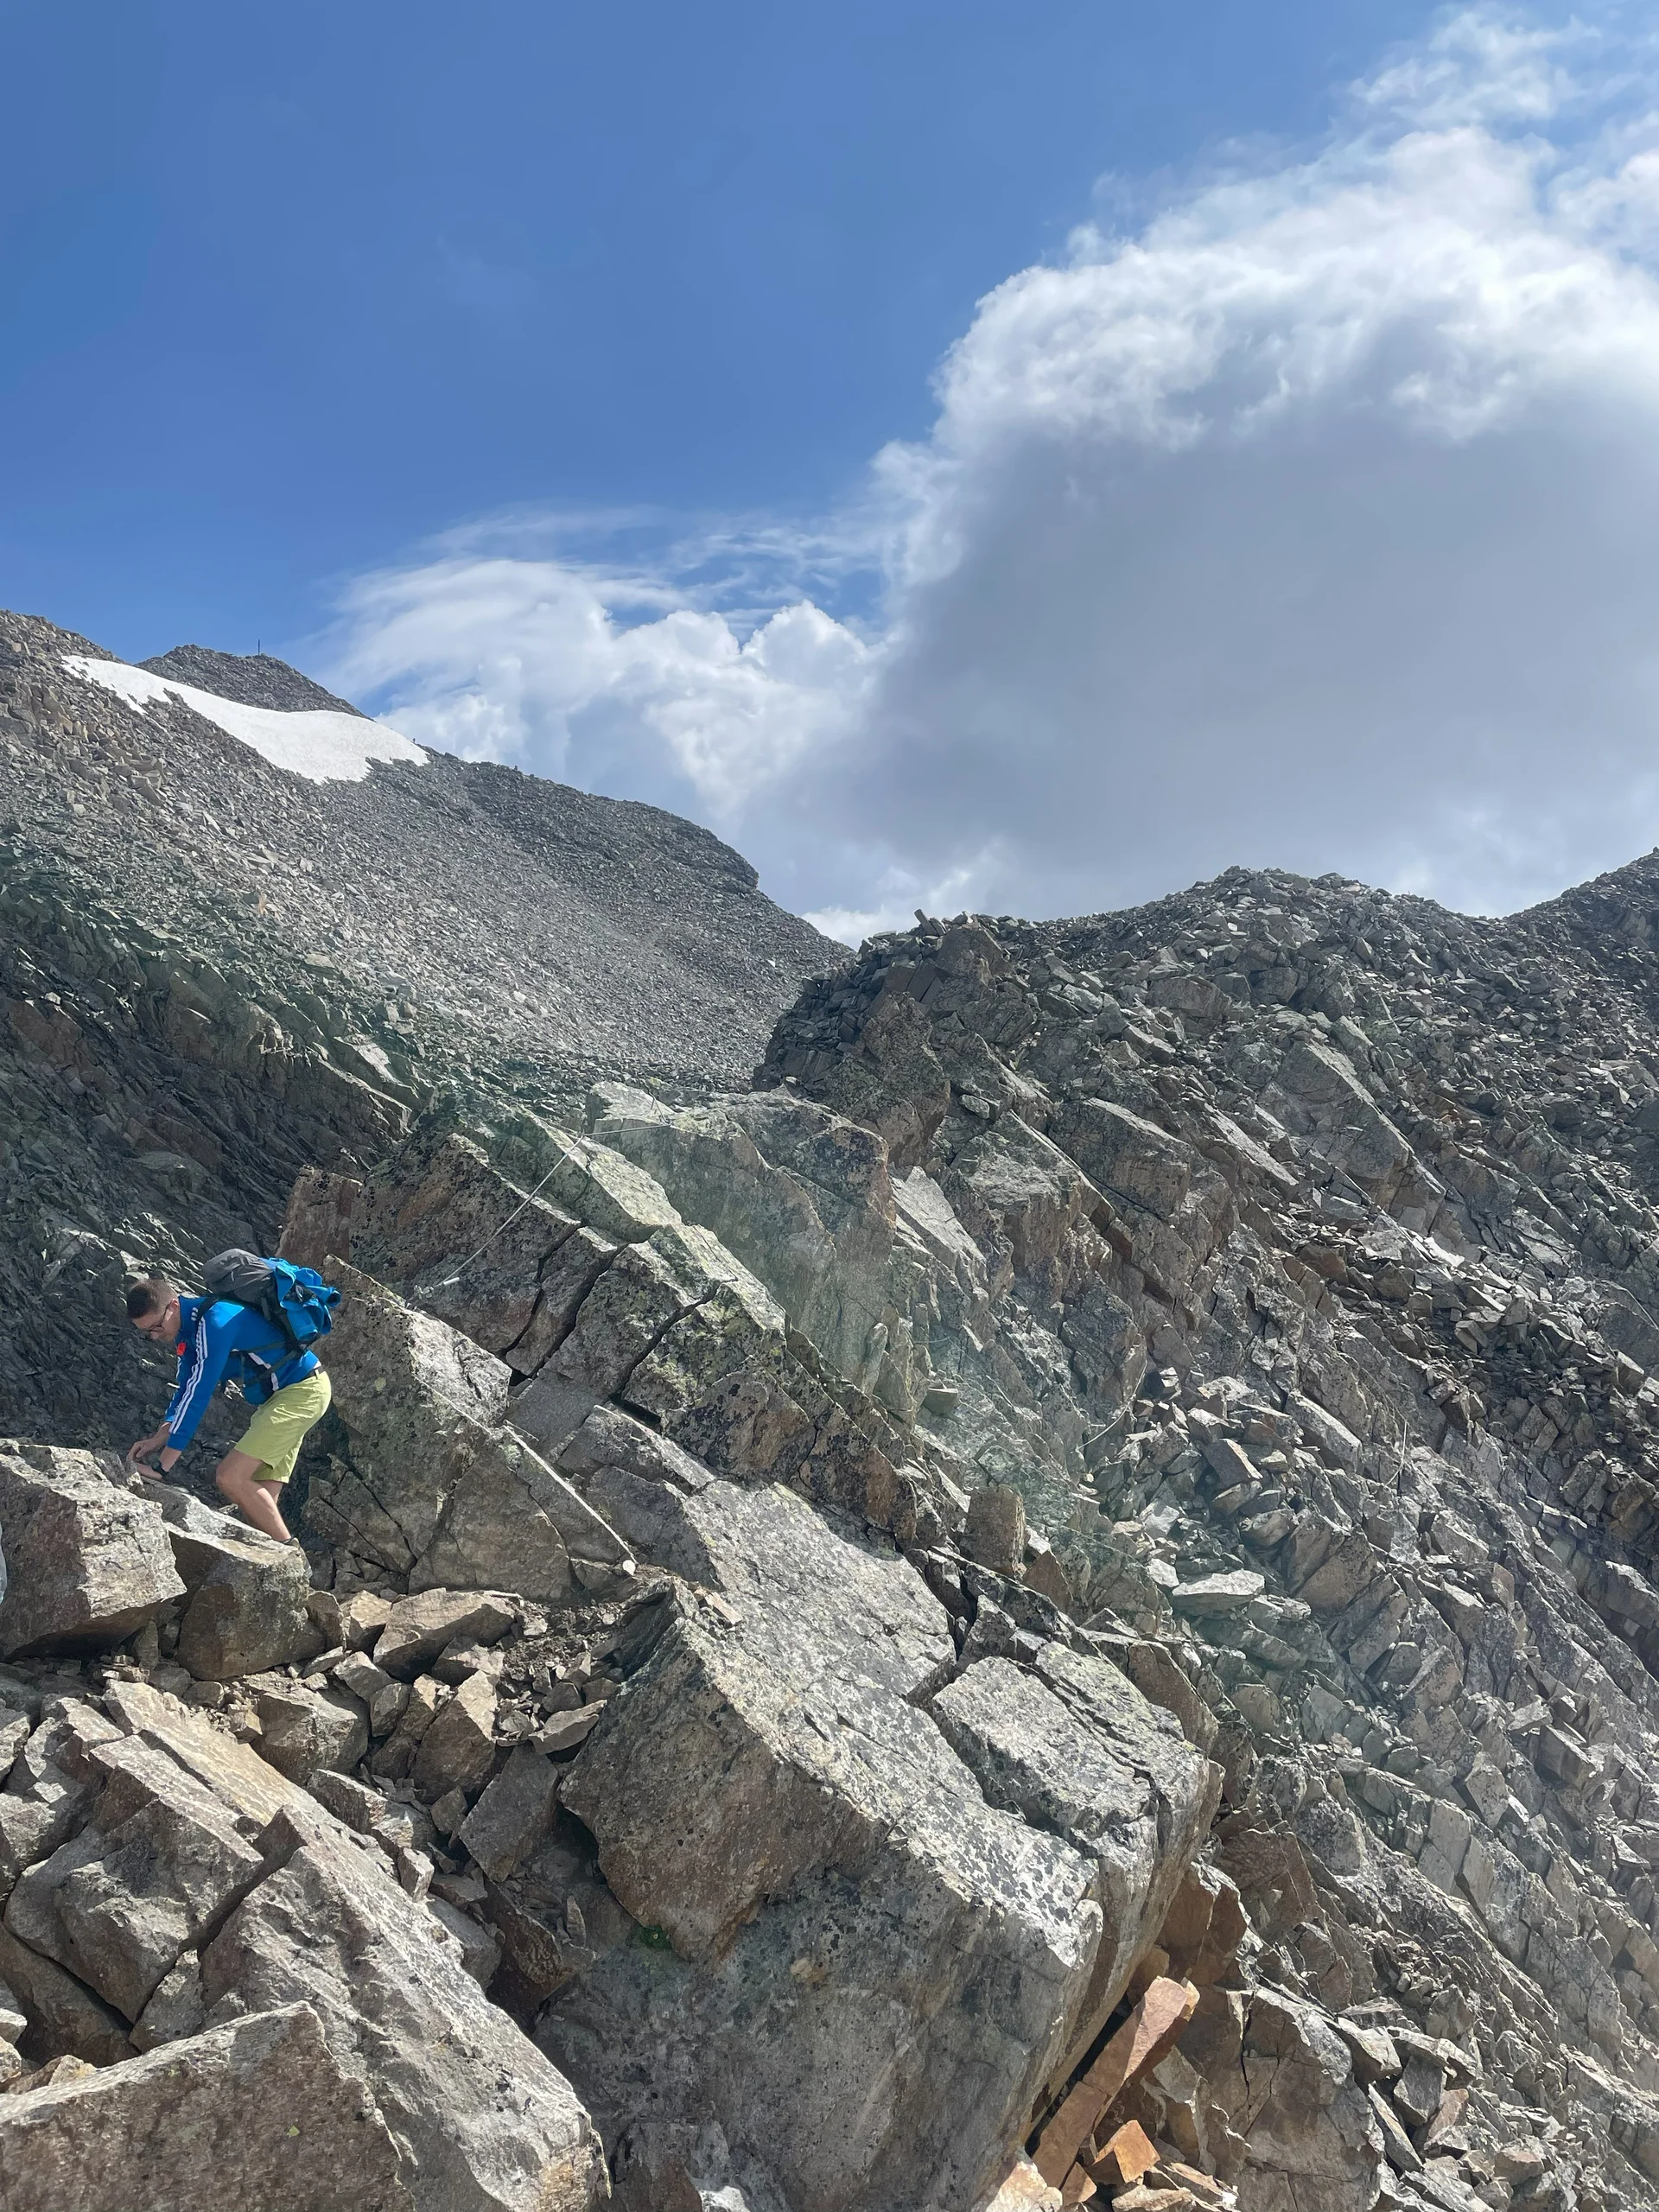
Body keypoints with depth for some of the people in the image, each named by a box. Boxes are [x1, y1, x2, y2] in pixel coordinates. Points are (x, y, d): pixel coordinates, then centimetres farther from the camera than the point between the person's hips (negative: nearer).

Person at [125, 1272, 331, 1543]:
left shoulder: (214, 1321, -24)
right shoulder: (187, 1326, 5)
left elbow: (198, 1394, -27)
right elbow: (186, 1389, 13)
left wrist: (161, 1465, -26)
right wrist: (160, 1437, -3)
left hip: (303, 1391, -10)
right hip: (276, 1398, 10)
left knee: (230, 1477, -17)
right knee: (259, 1498, 2)